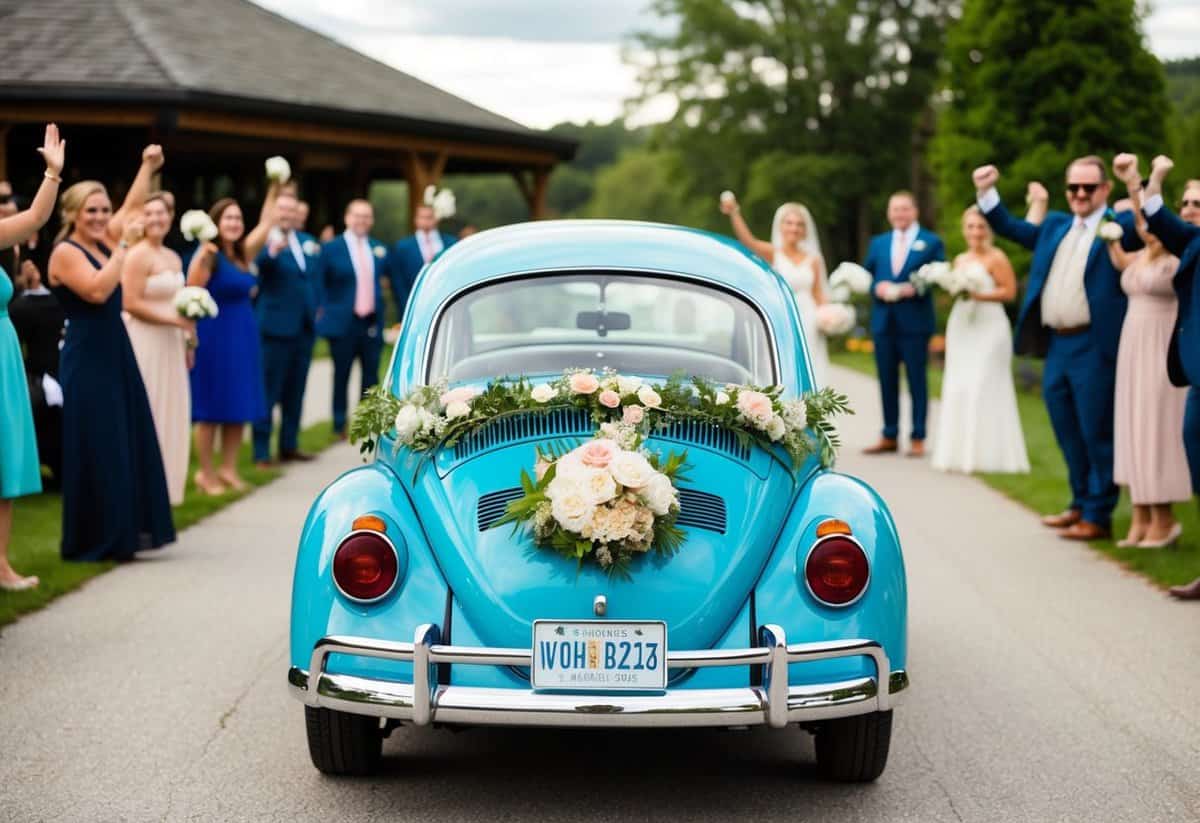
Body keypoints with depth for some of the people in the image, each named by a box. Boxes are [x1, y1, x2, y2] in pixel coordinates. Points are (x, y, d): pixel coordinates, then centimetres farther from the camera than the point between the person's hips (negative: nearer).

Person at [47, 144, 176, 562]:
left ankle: (127, 530, 16)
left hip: (117, 353, 9)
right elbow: (98, 290, -25)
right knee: (98, 449, -6)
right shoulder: (66, 252, -11)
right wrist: (124, 245, -21)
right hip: (88, 360, -9)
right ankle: (96, 540, 1)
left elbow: (132, 207, 24)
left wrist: (147, 168, 18)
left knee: (130, 443, 9)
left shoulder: (101, 241, 11)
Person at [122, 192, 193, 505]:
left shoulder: (174, 258, 14)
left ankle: (164, 485, 20)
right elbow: (131, 304, -18)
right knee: (148, 414, -4)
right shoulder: (138, 255, -12)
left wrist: (187, 339, 14)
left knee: (170, 414, 12)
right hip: (145, 342, -9)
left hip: (170, 343, 9)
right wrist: (173, 319, -20)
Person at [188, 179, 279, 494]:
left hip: (243, 336, 7)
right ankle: (205, 472, 8)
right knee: (212, 407, -1)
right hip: (215, 336, -7)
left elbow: (265, 224, 14)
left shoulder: (243, 253, 8)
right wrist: (201, 257, -32)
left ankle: (228, 469, 18)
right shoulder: (208, 256, -12)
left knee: (239, 406, 9)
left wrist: (274, 190, 9)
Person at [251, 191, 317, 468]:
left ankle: (289, 446, 23)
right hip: (276, 327, -7)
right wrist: (272, 251, -52)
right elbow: (258, 263, -32)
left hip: (304, 328, 7)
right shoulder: (265, 241, -10)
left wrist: (316, 310, 16)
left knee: (295, 392, 14)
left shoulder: (307, 241, 13)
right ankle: (261, 451, 0)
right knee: (268, 392, -4)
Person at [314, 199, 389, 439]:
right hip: (343, 323, -4)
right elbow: (319, 283, -1)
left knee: (371, 376, 5)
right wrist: (324, 311, -7)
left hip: (372, 324, 4)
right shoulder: (332, 248, -2)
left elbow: (387, 275, 18)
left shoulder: (379, 249, 10)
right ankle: (340, 426, 9)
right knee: (341, 376, 3)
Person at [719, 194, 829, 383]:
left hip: (807, 327, 3)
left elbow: (818, 296, 15)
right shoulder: (772, 254, 1)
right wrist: (734, 213, -32)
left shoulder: (813, 260, 11)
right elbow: (747, 240, -16)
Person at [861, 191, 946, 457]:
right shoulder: (878, 243, 15)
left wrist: (915, 288, -19)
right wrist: (877, 287, -9)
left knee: (916, 380, 0)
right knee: (887, 381, 7)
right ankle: (889, 437, 14)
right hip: (883, 321, 4)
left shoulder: (932, 242, 3)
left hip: (914, 322, -4)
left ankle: (918, 439, 4)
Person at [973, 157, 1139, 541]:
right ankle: (1080, 504, 31)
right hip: (1056, 346, 7)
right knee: (1068, 433, 17)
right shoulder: (1054, 225, 17)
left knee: (1096, 433, -2)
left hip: (1095, 347, -7)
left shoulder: (1120, 226, -3)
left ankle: (1098, 515, 7)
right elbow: (1010, 227, 24)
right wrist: (986, 192, 13)